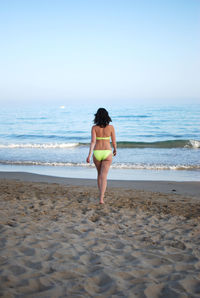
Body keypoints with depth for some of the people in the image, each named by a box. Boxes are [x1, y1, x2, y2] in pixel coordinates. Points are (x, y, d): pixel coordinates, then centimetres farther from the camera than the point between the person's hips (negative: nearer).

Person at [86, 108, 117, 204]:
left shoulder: (94, 127, -4)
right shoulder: (111, 127, -3)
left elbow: (93, 141, -14)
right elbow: (114, 141, 3)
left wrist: (89, 155, -16)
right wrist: (115, 149, 23)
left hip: (97, 153, 1)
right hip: (107, 153, -1)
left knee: (99, 174, 24)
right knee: (104, 176, -4)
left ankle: (101, 194, 35)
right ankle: (101, 198, -16)